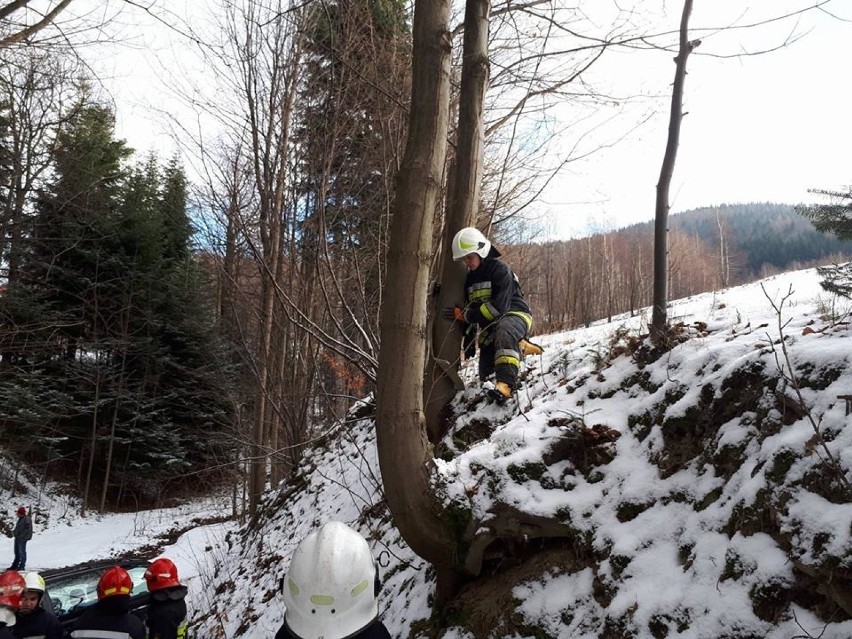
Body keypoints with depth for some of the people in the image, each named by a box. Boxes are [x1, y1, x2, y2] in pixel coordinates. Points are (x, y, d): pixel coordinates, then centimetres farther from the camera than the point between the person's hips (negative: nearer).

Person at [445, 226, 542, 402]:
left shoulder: (499, 269, -16)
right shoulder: (469, 278, 10)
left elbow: (498, 307, -26)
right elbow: (471, 312, 16)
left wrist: (463, 314, -23)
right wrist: (468, 344, 13)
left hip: (514, 313, -8)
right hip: (490, 326, 8)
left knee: (504, 331, -43)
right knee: (486, 373, 7)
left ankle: (505, 383, -55)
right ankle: (520, 346, 26)